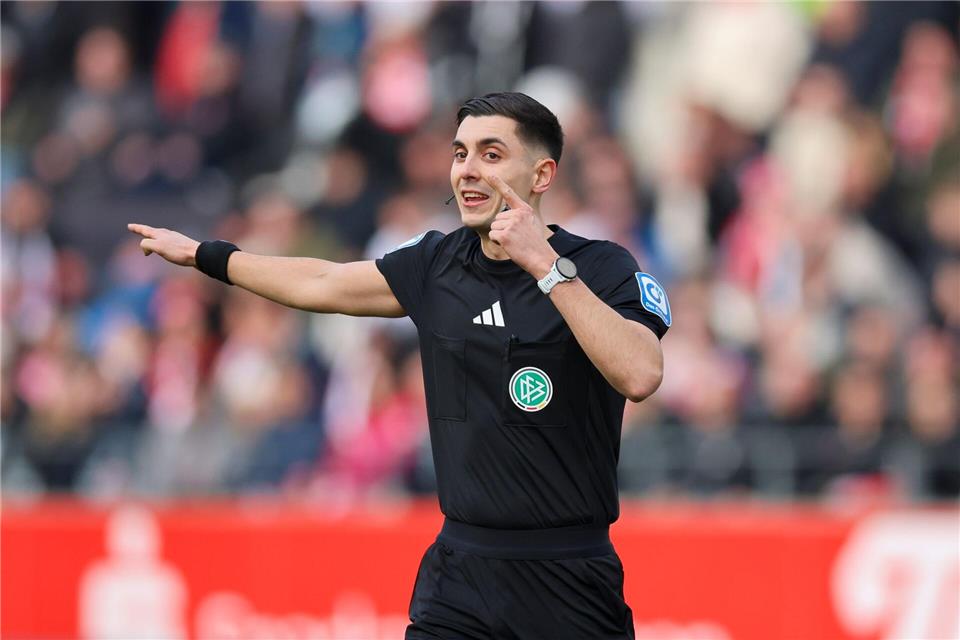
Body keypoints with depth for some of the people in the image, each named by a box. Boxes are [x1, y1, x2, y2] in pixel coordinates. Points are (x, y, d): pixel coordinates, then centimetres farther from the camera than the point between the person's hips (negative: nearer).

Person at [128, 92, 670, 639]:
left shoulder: (603, 267, -8)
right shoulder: (437, 265, 8)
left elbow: (639, 375, -26)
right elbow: (320, 285, 24)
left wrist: (547, 266, -30)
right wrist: (202, 254, 35)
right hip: (459, 571, 4)